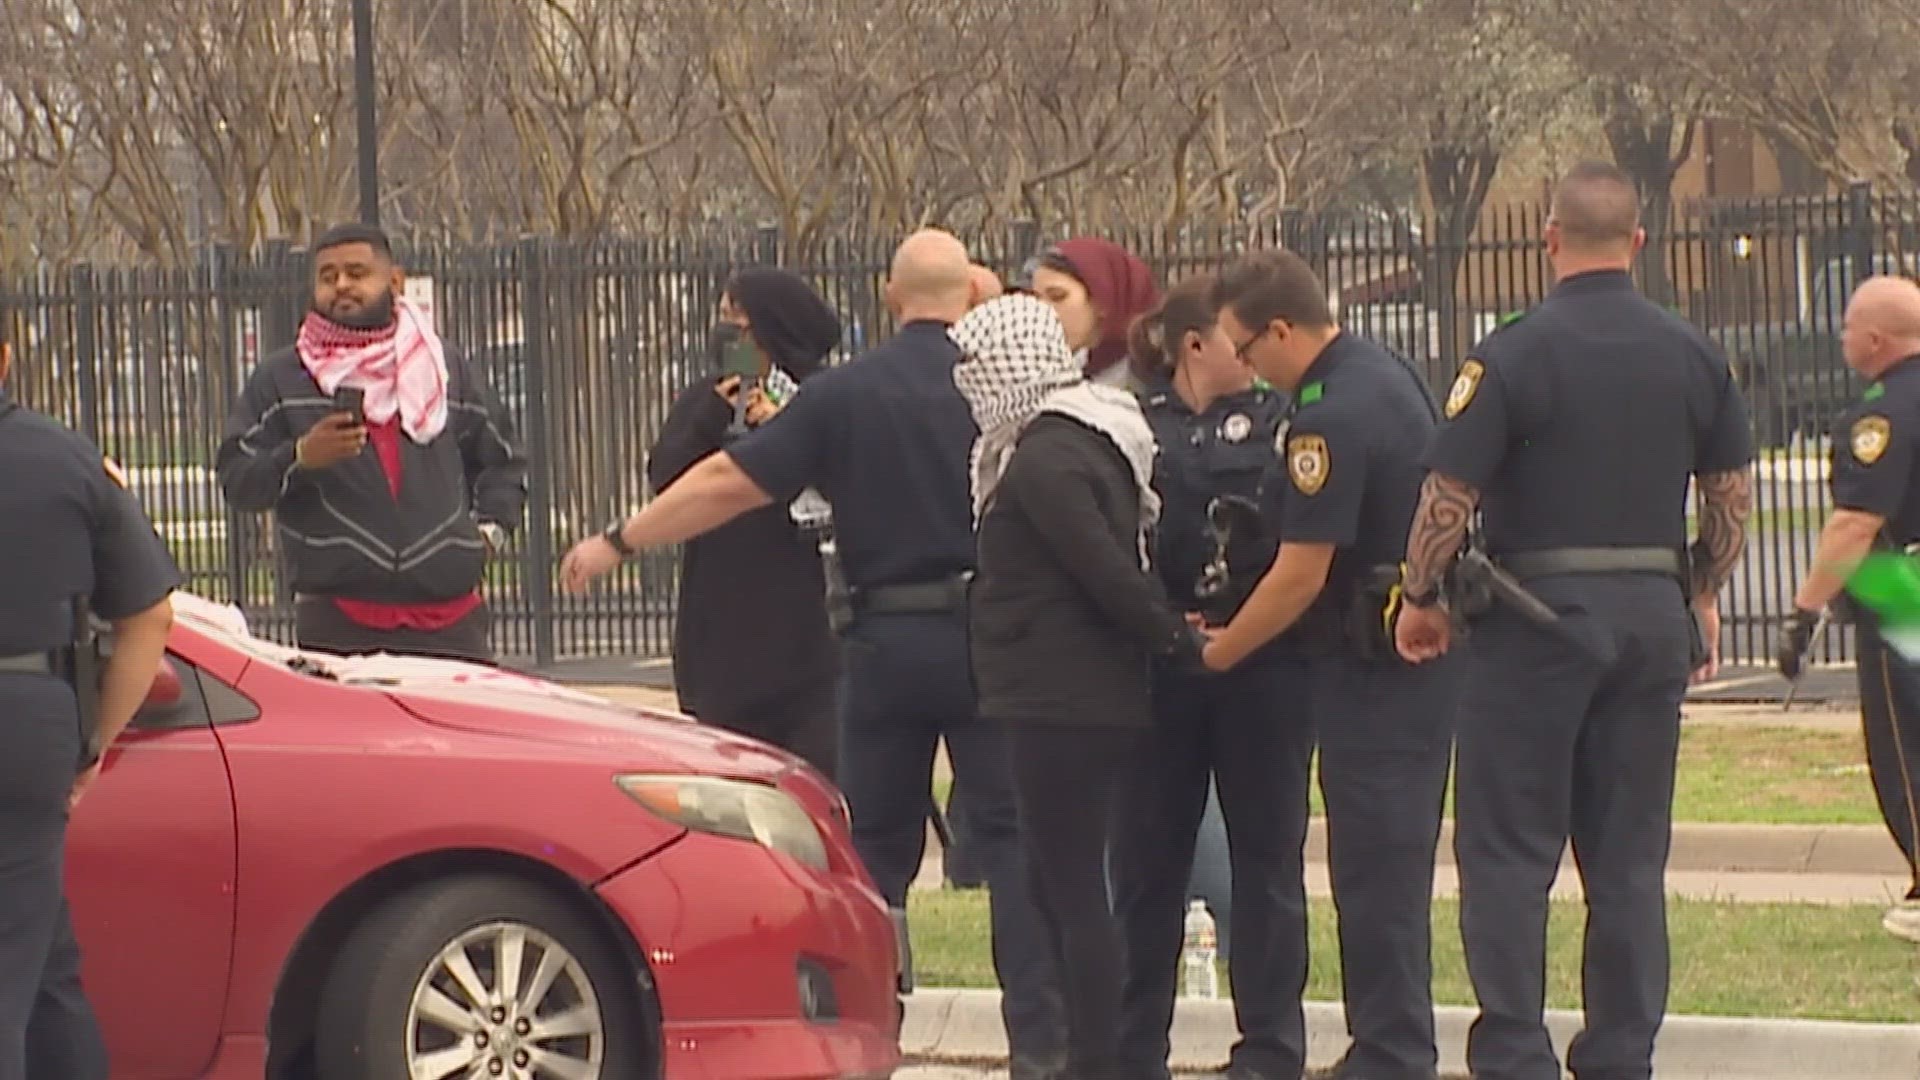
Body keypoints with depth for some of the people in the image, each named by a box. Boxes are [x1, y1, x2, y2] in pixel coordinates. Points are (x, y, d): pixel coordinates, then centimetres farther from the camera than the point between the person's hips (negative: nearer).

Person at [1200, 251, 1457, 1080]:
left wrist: (1215, 653, -5)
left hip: (1372, 668, -10)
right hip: (1421, 656, 10)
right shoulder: (1387, 376, 11)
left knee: (1374, 872, -5)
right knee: (1391, 866, 14)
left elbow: (1301, 576, -19)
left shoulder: (1333, 416, -20)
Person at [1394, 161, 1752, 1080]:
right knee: (1630, 857, 9)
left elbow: (1448, 496, -11)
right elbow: (1732, 495, 10)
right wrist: (1702, 596, 24)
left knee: (1507, 850, 1)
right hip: (1653, 613, 4)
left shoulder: (1513, 355, -10)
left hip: (1538, 616, -4)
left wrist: (1420, 600, 3)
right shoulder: (1693, 356, 4)